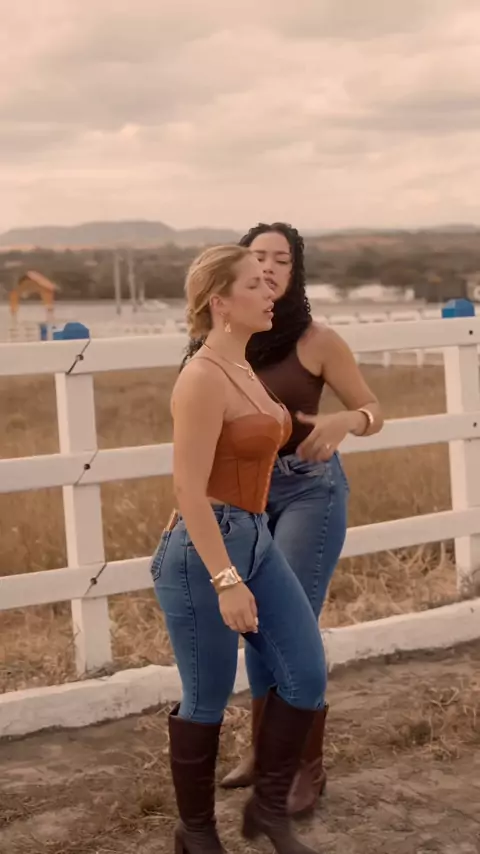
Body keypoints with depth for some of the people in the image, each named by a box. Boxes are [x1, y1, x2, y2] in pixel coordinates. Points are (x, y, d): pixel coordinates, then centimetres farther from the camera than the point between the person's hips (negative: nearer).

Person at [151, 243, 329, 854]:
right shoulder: (203, 379, -18)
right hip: (203, 550, -9)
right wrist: (227, 581, -24)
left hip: (255, 539, 9)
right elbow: (189, 490, -21)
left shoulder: (242, 370, 11)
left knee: (306, 676, 4)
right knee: (207, 701, 5)